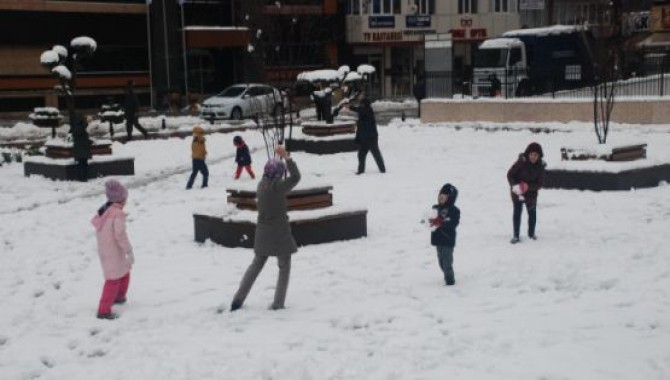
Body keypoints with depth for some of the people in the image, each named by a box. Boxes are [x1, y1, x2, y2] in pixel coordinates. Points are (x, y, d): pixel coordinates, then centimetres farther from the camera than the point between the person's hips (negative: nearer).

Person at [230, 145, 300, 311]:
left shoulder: (261, 185, 2)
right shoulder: (277, 187, -19)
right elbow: (296, 177, -20)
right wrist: (286, 157, -21)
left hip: (263, 233, 7)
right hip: (279, 232, -7)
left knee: (256, 264, 19)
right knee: (284, 267, 10)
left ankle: (238, 299, 17)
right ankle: (278, 303, 9)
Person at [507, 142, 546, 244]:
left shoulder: (540, 167, -12)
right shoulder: (521, 162, -20)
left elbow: (539, 184, -12)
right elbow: (510, 174, -13)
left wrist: (527, 186, -29)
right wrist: (514, 185, -29)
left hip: (531, 193, 3)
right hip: (517, 192, -3)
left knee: (532, 213, 14)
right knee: (517, 212, -2)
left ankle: (531, 233, 35)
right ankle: (516, 236, 7)